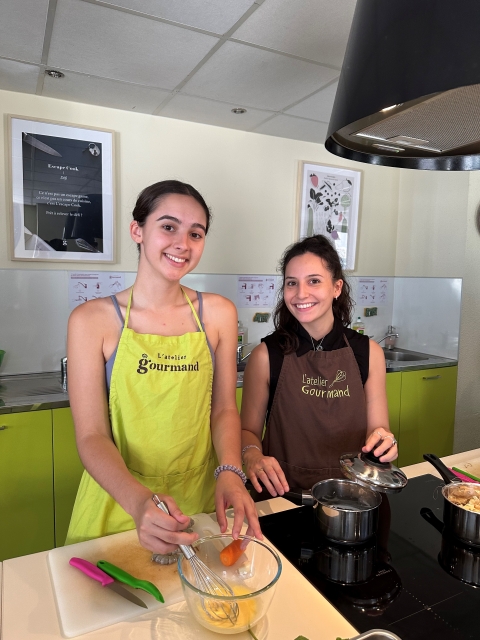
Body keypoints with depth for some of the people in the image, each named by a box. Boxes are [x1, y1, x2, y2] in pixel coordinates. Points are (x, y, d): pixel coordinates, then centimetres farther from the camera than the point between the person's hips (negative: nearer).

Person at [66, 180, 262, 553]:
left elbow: (224, 409, 0)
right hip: (119, 505, -2)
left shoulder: (218, 313, -6)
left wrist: (230, 472, -17)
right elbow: (91, 436, -14)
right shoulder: (92, 320, -12)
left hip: (200, 500, 2)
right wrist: (138, 500, -30)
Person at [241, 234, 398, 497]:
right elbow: (249, 430, 1)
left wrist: (383, 441, -15)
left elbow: (377, 428, 6)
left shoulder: (368, 353, -1)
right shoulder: (266, 356, -7)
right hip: (283, 493, -4)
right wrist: (252, 456, -18)